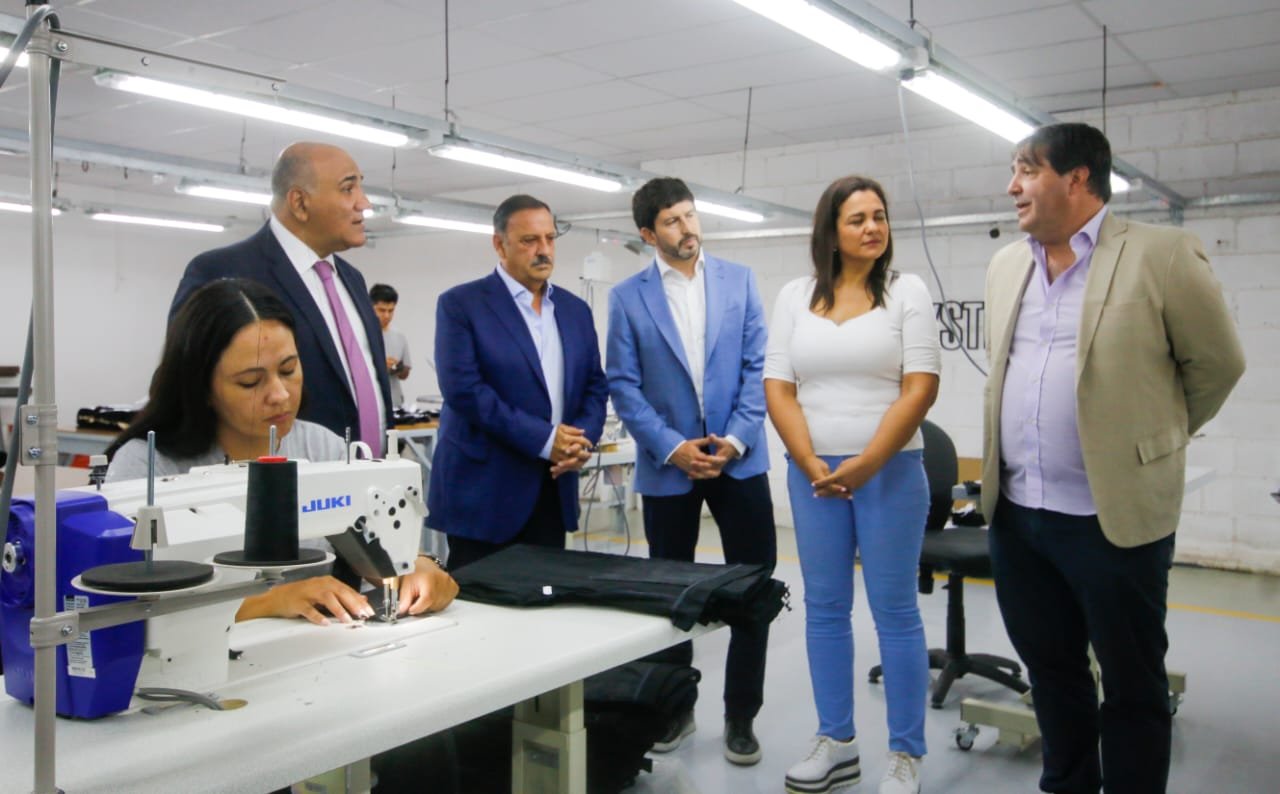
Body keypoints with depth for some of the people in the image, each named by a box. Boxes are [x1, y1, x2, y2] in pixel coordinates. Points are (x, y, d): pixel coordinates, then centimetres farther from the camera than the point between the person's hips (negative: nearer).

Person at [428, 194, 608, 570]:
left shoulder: (575, 309, 12)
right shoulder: (461, 304, -6)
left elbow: (595, 386, 13)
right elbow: (462, 389, -16)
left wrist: (583, 439, -8)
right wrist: (543, 439, -17)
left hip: (553, 489, 5)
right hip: (483, 490, -5)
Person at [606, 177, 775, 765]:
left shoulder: (738, 280, 4)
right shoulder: (628, 297, 1)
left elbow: (757, 366, 0)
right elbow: (623, 385, -3)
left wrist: (736, 438, -11)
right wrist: (671, 447, -13)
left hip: (738, 458, 1)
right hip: (667, 464, 0)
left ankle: (741, 714, 20)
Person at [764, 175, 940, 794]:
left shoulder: (907, 291, 0)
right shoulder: (795, 296, 7)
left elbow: (919, 389, -8)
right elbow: (778, 388, 2)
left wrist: (864, 466, -15)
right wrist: (814, 467, -8)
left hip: (890, 471, -3)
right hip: (812, 473, 3)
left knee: (895, 610, 2)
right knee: (824, 608, 9)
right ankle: (836, 742, 22)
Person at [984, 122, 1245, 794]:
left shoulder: (1162, 254, -8)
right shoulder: (1005, 266, 10)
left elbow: (1217, 363, 0)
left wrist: (1155, 441, 10)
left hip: (1113, 515, -5)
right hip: (1016, 512, 6)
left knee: (1132, 683, 8)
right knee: (1050, 669, 18)